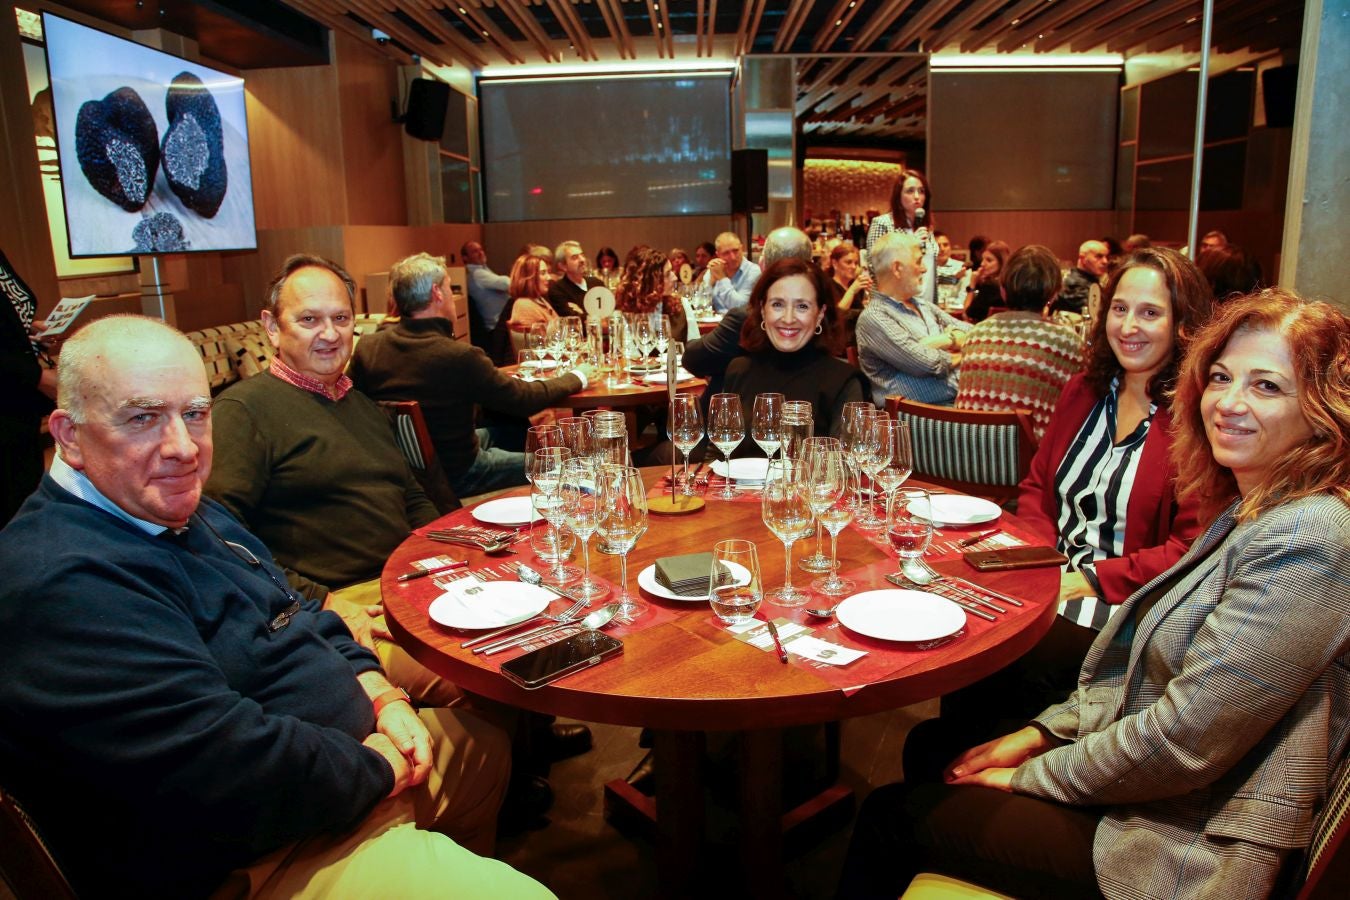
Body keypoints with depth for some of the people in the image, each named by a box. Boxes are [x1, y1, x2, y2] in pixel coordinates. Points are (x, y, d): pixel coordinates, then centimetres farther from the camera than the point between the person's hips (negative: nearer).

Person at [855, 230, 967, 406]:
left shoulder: (923, 305, 21)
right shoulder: (874, 317, -7)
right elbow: (928, 364, -14)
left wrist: (943, 340, -3)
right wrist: (956, 356, 5)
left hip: (963, 398, 8)